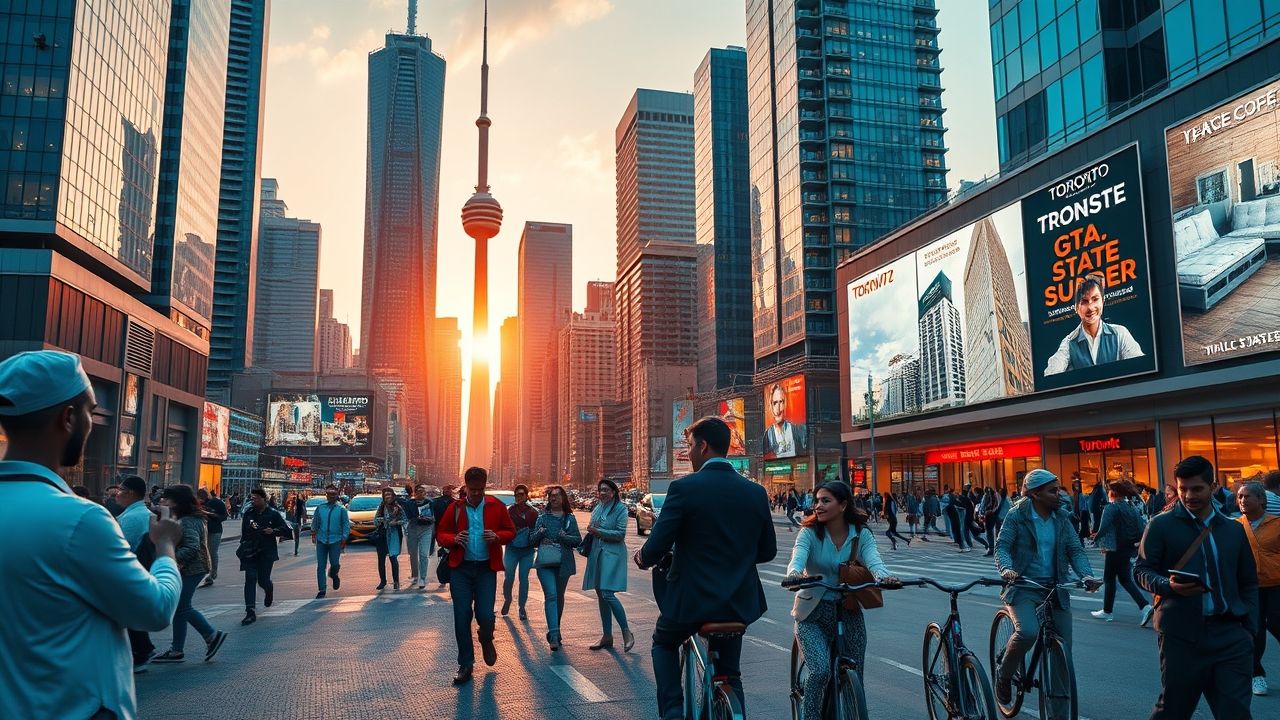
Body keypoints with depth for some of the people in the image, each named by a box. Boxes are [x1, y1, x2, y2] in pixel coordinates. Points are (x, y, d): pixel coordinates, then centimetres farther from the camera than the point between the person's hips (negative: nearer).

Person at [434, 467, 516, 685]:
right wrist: (454, 539, -14)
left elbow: (511, 532, 7)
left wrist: (497, 536, -14)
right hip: (460, 569, 1)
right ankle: (465, 665, 15)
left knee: (485, 615, -5)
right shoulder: (455, 508, 2)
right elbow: (440, 534, 8)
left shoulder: (497, 507, 1)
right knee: (462, 617, 2)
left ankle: (487, 641, 31)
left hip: (486, 569, -1)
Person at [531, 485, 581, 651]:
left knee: (559, 597, 13)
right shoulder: (542, 518, 6)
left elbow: (578, 540, 2)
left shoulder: (570, 518, 7)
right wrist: (539, 534, -13)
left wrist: (565, 537, -16)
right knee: (551, 595, -15)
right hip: (545, 562, -2)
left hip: (564, 563, 2)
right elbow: (533, 542, 7)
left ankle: (554, 631, 31)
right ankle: (554, 636, -20)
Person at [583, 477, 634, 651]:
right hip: (596, 554, 8)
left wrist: (598, 531, -15)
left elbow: (621, 533, -12)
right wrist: (591, 530, 3)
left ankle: (627, 633, -3)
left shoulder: (620, 509, -5)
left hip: (612, 555, -7)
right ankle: (607, 637, 17)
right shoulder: (597, 508, 15)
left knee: (608, 594, -15)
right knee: (600, 595, 9)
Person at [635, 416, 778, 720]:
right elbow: (767, 551, 9)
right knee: (729, 674, 21)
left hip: (692, 598, -4)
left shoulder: (684, 487, -15)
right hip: (739, 602, 4)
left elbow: (656, 549, -15)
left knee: (664, 642, 27)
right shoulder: (756, 492, 0)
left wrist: (641, 557, 7)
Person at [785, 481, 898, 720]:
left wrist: (883, 575, -43)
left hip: (849, 612, 3)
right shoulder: (810, 533, -8)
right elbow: (797, 558, -26)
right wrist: (794, 573, -50)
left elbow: (873, 560, -20)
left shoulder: (861, 535, -2)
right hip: (813, 613, -2)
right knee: (820, 671, -22)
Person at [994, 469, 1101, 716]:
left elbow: (1075, 550, 1)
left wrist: (1086, 574, -18)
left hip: (1056, 588, 5)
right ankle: (1004, 675, -1)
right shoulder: (1017, 515, -6)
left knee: (1062, 652, 2)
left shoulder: (1061, 517, 6)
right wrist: (1006, 568, -33)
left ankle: (1058, 713, 17)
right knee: (1028, 632, -31)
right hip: (1023, 587, -5)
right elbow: (1002, 546, -11)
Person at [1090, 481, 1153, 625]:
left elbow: (1104, 528, -24)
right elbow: (1142, 529, 3)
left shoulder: (1111, 507, -14)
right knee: (1125, 579, 14)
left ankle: (1107, 611, 14)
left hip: (1114, 549, -7)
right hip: (1128, 549, 7)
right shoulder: (1132, 508, 7)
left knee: (1109, 579, 6)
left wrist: (1096, 539, -9)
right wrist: (1134, 542, 13)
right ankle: (1145, 606, 0)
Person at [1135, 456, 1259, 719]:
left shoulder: (1234, 529, 13)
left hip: (1230, 635, 4)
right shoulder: (1161, 525, 1)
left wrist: (1250, 628, 7)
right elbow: (1141, 571, 1)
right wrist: (1169, 585, -19)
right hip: (1181, 635, -3)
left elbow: (1248, 583, 18)